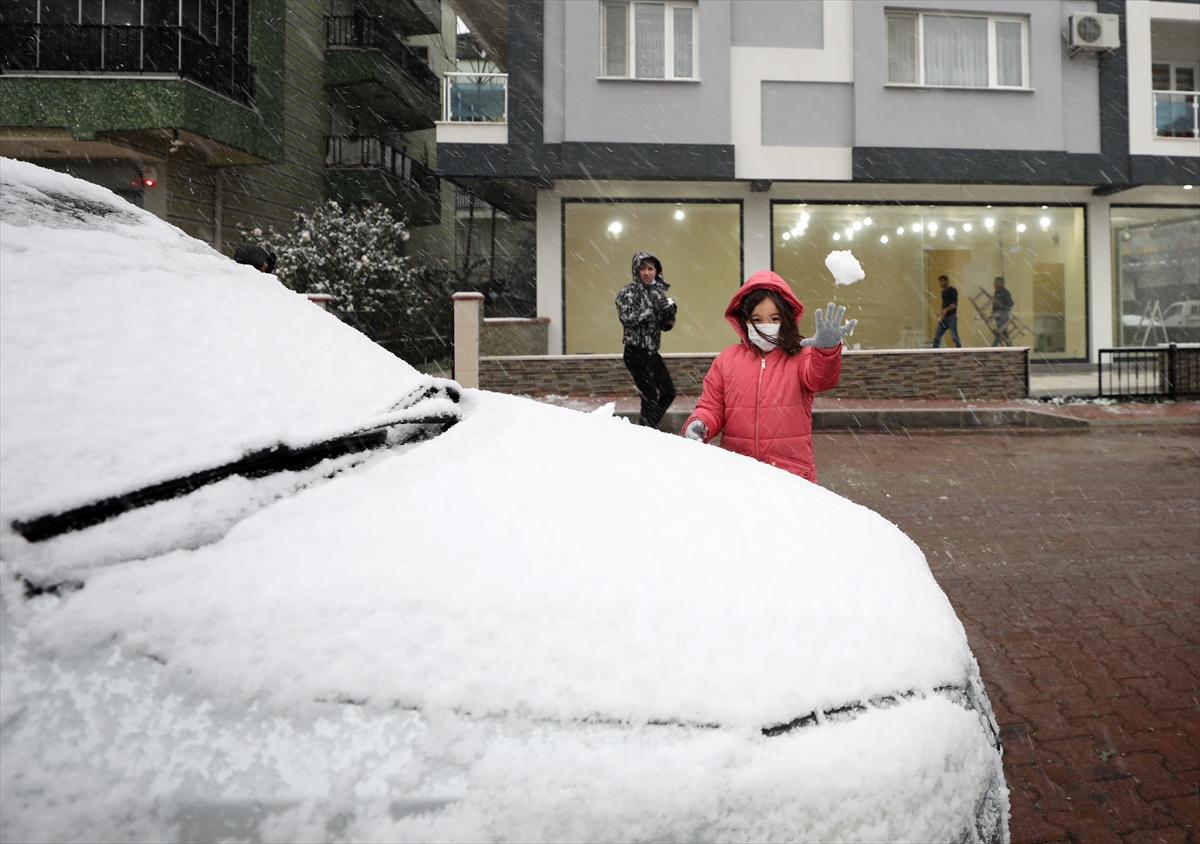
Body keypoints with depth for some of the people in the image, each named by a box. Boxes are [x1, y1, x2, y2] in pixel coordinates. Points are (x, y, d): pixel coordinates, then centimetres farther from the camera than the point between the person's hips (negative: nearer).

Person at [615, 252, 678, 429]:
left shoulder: (658, 293, 12)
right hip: (636, 352, -7)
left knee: (668, 393, 12)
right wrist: (653, 310, -23)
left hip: (652, 352, 7)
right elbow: (626, 317, -21)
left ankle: (646, 428, 24)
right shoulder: (629, 291, -5)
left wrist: (670, 311, -8)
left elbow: (666, 326, 12)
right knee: (650, 396, -10)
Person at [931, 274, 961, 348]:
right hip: (944, 318, 8)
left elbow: (955, 304, -19)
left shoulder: (953, 290, -9)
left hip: (951, 317, -8)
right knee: (937, 336, 3)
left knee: (954, 336, -7)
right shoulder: (943, 292, 15)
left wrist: (946, 310, -34)